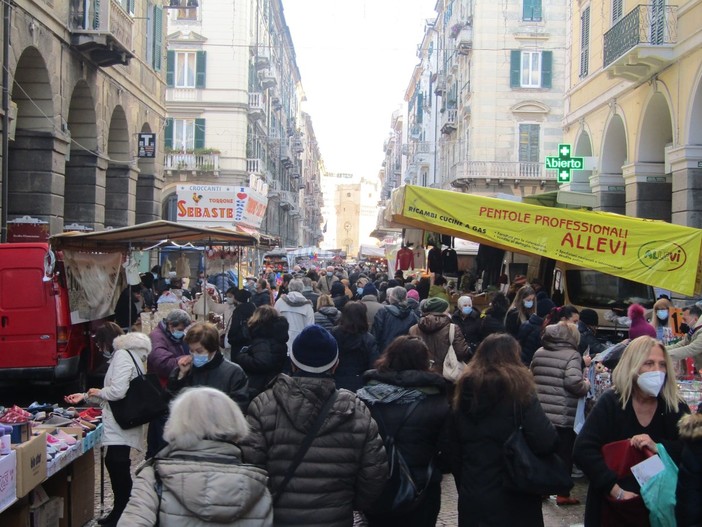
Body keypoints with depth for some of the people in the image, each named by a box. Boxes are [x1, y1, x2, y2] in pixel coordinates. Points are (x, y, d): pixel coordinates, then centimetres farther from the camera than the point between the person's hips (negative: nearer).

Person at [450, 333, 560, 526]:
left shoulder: (465, 392, 4)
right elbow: (547, 442, -21)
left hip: (471, 498, 4)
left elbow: (454, 453, 10)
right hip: (512, 499, -4)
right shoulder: (518, 391, -11)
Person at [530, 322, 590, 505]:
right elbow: (573, 381, -22)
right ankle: (563, 494, 10)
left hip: (540, 411, 6)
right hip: (564, 415, -5)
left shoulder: (539, 353, 9)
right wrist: (586, 386, -3)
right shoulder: (572, 355, -10)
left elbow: (530, 377, 18)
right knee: (564, 454, 6)